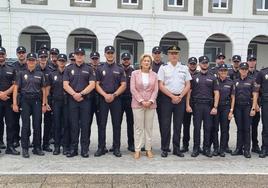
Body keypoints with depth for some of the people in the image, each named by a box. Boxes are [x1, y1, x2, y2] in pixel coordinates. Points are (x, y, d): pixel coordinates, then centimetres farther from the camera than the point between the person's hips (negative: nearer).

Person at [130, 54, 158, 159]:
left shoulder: (154, 75, 8)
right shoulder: (135, 73, 3)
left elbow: (155, 90, 4)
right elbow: (133, 89, -3)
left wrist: (150, 101, -10)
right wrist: (141, 101, -11)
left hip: (151, 104, 2)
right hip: (137, 103, -2)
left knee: (149, 127, 6)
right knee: (138, 127, 0)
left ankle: (148, 149, 14)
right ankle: (137, 150, 6)